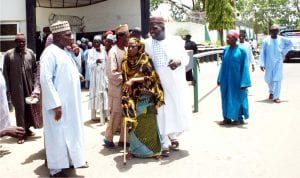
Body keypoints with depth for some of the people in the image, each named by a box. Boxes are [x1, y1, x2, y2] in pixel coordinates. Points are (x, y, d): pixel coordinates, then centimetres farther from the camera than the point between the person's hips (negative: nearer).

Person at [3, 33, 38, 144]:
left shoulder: (30, 53, 5)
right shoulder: (8, 54, -2)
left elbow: (35, 69, 8)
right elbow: (5, 73, -2)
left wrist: (34, 83, 2)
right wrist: (8, 89, -5)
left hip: (29, 86, 3)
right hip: (16, 87, -3)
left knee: (29, 108, 11)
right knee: (19, 109, 1)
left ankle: (27, 129, 27)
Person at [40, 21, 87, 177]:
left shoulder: (64, 52, 12)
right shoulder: (50, 53, -16)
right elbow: (45, 79, -23)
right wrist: (56, 104, -24)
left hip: (69, 102, 9)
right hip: (58, 103, -9)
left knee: (70, 132, 17)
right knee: (58, 135, 1)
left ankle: (70, 159, 30)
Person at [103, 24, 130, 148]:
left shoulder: (126, 50, 6)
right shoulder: (113, 52, -15)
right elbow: (111, 73, -19)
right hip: (117, 89, -7)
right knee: (116, 115, 3)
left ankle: (123, 139, 22)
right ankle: (108, 138, 21)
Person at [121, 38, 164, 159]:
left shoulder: (145, 60, -7)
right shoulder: (125, 62, 5)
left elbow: (151, 77, -14)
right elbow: (125, 80, 10)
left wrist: (133, 80, -21)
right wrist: (126, 97, -1)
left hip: (145, 97, -3)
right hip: (132, 98, 3)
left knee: (148, 124, 1)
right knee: (134, 124, 5)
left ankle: (153, 149, 14)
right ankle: (134, 149, 18)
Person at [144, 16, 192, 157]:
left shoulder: (176, 41, 3)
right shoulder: (147, 43, 6)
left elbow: (186, 57, -2)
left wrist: (178, 61, -23)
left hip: (175, 84, 1)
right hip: (158, 85, 0)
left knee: (179, 112, 7)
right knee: (161, 114, 1)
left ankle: (173, 136, 34)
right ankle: (164, 145, 14)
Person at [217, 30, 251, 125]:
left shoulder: (241, 50, -11)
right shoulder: (226, 50, 4)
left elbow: (245, 67, -10)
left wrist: (243, 82, -14)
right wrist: (220, 79, 9)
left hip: (236, 79, -5)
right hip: (226, 79, 5)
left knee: (237, 98, 6)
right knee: (226, 98, 10)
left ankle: (239, 118, 19)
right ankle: (227, 118, 20)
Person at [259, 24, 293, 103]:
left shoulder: (282, 39, 0)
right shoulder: (266, 41, -3)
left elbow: (290, 43, 17)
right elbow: (262, 53, -3)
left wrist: (284, 51, 4)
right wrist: (262, 64, -8)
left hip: (279, 62, 0)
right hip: (269, 63, 0)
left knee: (277, 79, -7)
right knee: (268, 79, 9)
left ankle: (276, 97, -4)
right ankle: (271, 91, 38)